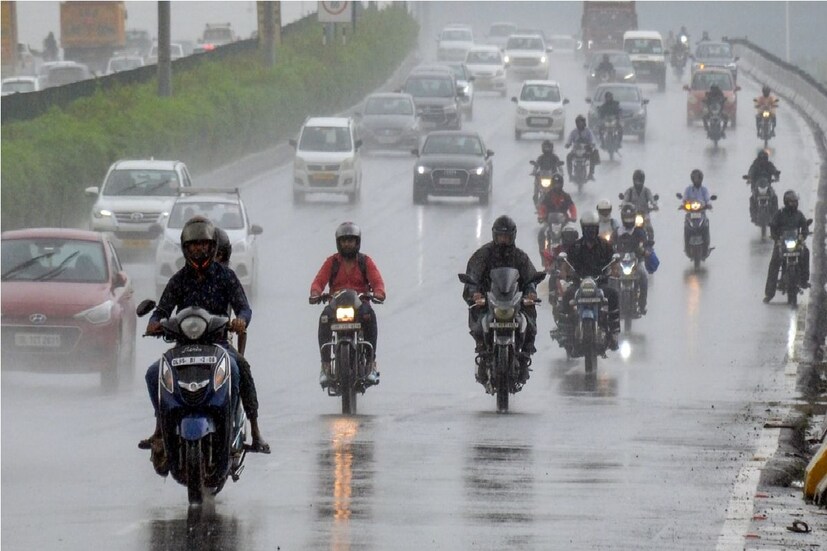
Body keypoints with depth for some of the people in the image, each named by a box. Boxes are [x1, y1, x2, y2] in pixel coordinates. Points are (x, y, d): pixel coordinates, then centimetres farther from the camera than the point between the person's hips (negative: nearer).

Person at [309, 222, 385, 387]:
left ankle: (371, 364, -31)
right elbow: (319, 281, 1)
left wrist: (379, 292, -26)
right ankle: (325, 365, -32)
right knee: (324, 318, -33)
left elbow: (377, 280, -2)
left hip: (360, 303, 0)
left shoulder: (365, 261, 12)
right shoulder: (331, 262, 13)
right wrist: (315, 293, -23)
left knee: (369, 316, -35)